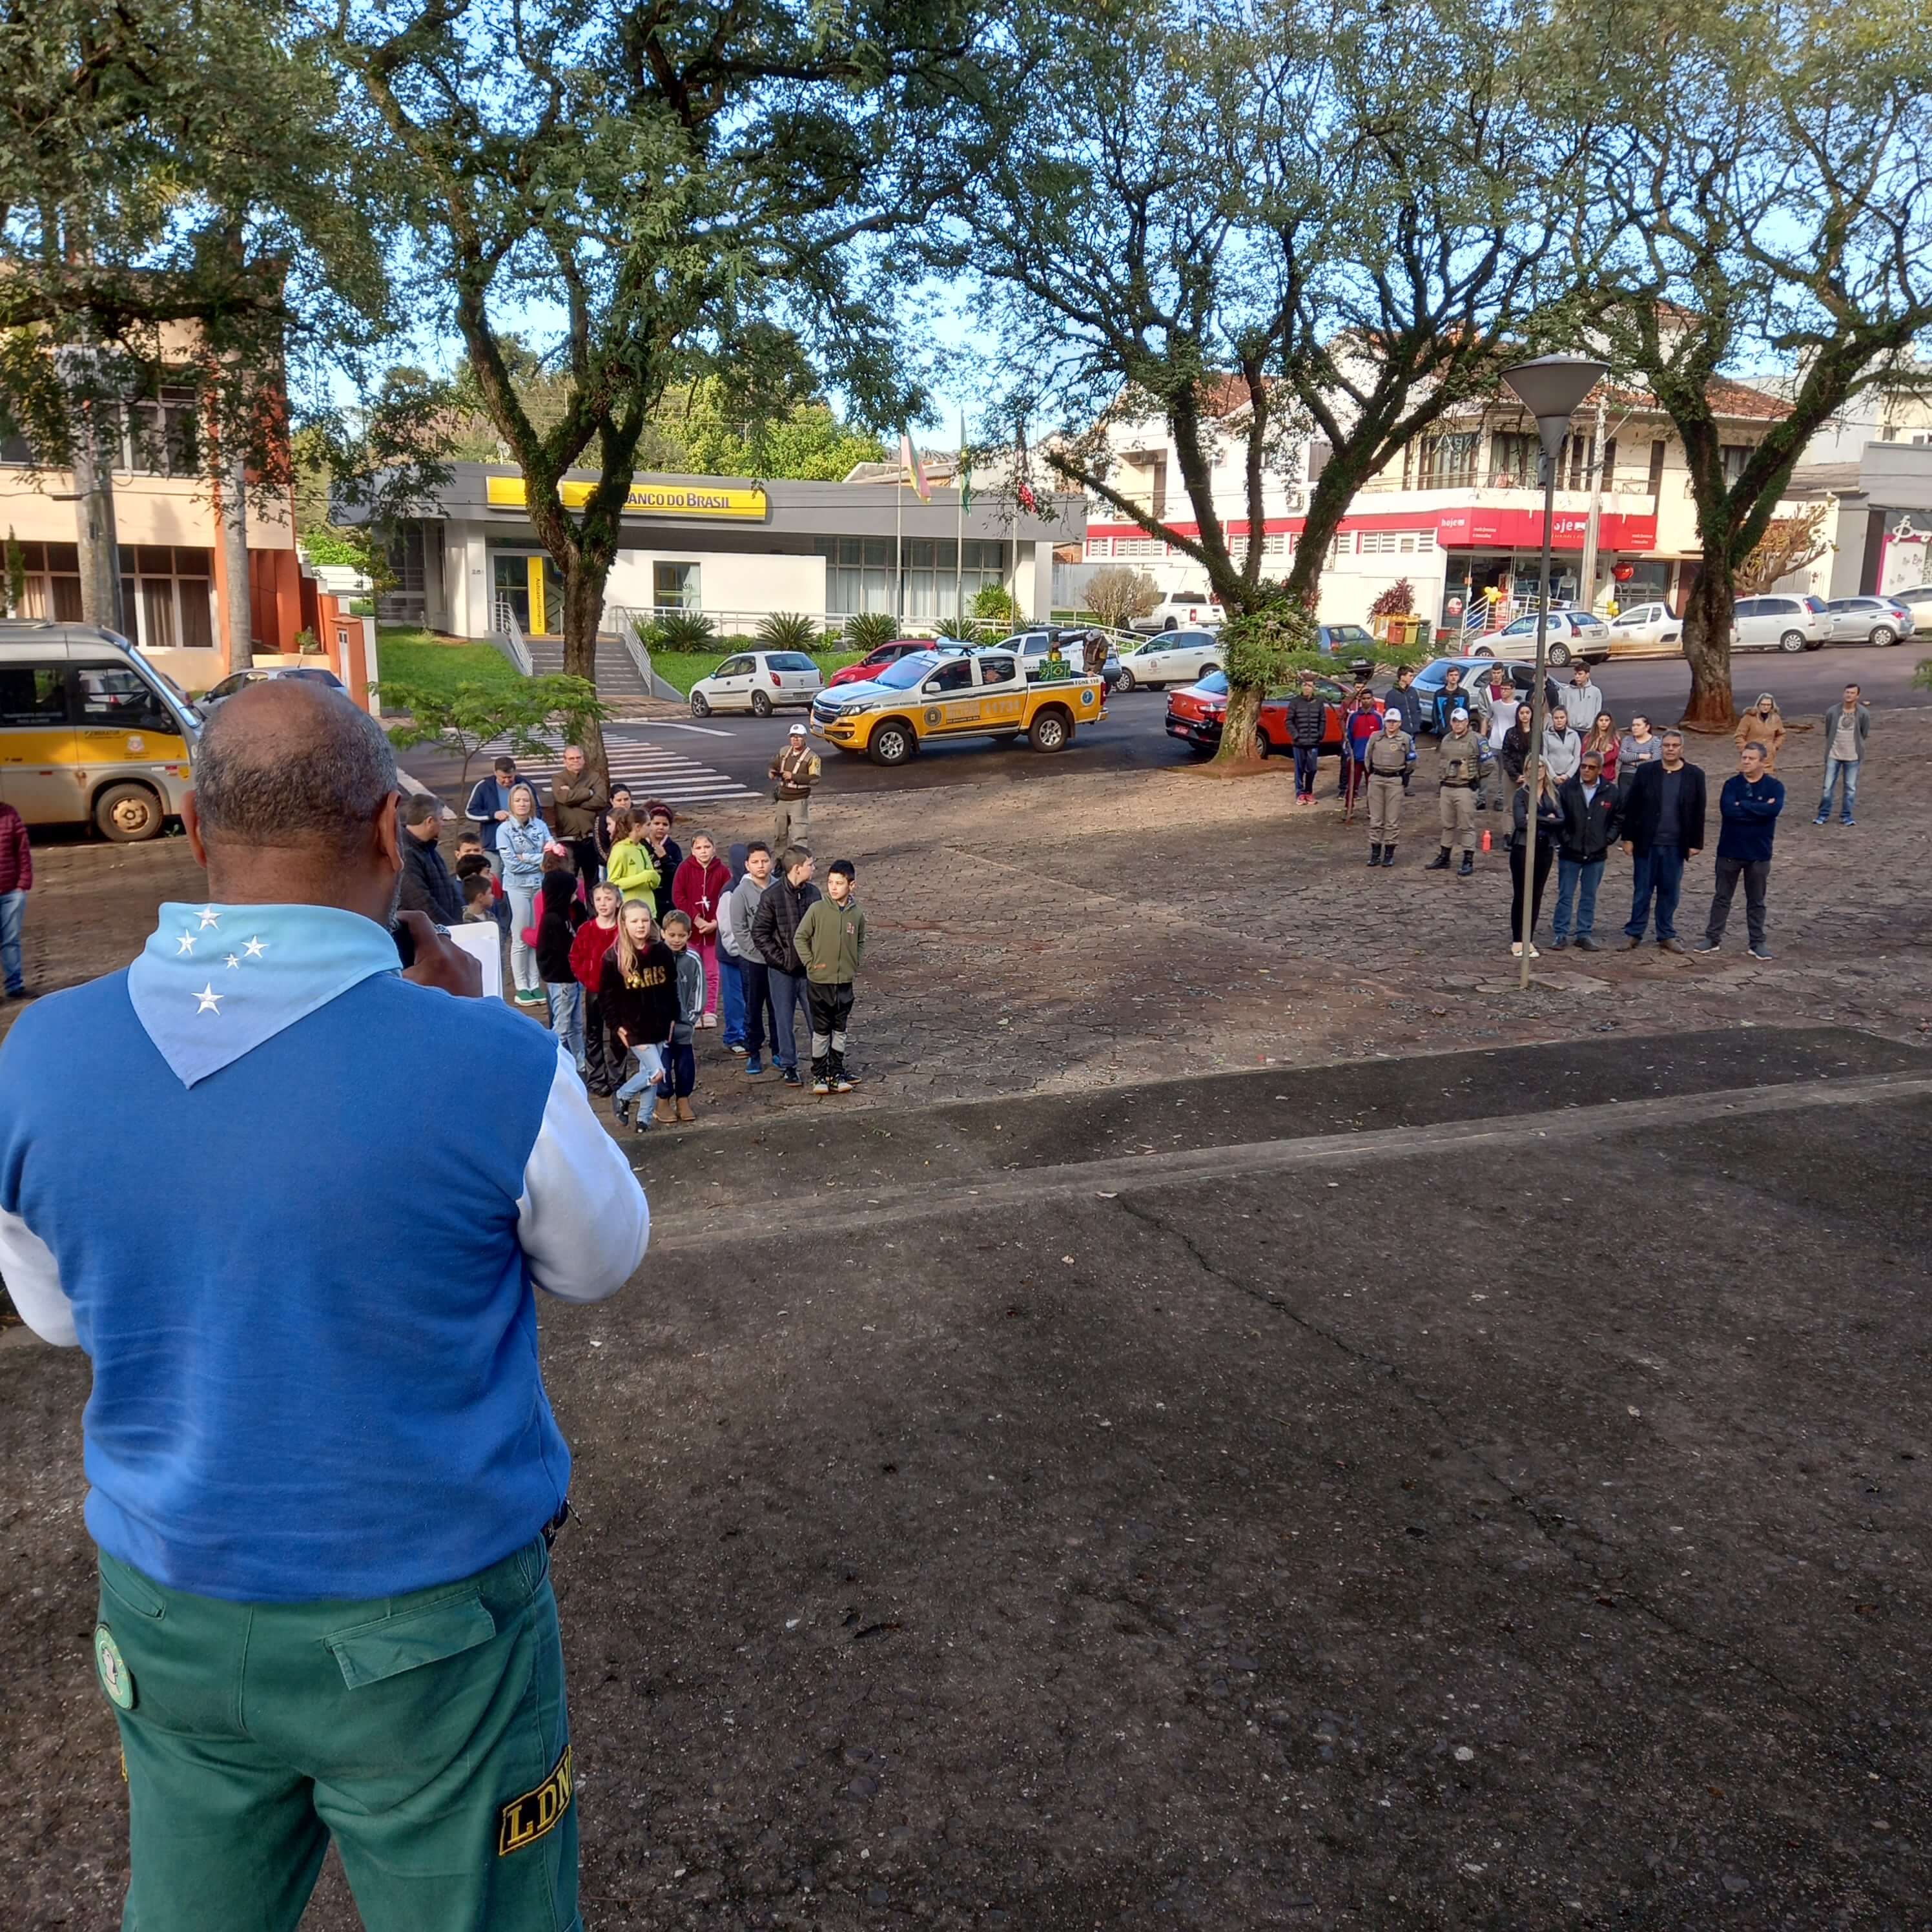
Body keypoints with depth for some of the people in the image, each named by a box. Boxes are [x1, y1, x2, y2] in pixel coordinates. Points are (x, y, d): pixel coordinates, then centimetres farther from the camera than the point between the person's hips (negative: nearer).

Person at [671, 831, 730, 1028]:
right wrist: (696, 919, -15)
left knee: (712, 974, 5)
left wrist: (716, 923, -13)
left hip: (714, 930, 0)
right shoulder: (685, 869, -2)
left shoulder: (723, 871, 0)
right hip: (690, 929, 0)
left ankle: (710, 1012, 12)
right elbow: (678, 897, -8)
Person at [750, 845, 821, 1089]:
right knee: (784, 1019, 7)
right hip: (783, 970, -3)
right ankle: (788, 1066, 18)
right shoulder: (772, 895, -12)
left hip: (809, 967, 3)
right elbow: (759, 932, -8)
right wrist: (779, 959, -10)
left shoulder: (813, 892, 1)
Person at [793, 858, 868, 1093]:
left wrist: (856, 967, 5)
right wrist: (810, 963, -7)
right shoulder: (817, 910, -9)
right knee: (821, 1030, 5)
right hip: (819, 981, -3)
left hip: (845, 982, 3)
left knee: (841, 1029, 11)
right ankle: (819, 1075, 15)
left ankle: (836, 1073, 21)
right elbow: (800, 938, -3)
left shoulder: (857, 914, 0)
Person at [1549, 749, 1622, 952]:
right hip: (1570, 853, -2)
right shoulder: (1566, 788, -6)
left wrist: (1608, 839, 2)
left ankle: (1584, 934, 19)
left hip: (1596, 854, 2)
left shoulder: (1611, 792, -1)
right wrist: (1564, 839, -7)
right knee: (1565, 896, 4)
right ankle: (1560, 934, 11)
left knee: (1589, 897, 10)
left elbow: (1619, 818, 10)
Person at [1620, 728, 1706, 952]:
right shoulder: (1645, 771, -1)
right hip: (1647, 843, -1)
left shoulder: (1694, 775, 1)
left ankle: (1666, 935, 18)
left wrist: (1696, 843, -1)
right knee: (1642, 890, 6)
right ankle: (1634, 933, 15)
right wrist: (1628, 837, -4)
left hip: (1676, 846, 1)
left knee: (1670, 892, 9)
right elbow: (1630, 806, 1)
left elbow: (1698, 812, 3)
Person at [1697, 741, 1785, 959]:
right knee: (1722, 897, 9)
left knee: (1756, 901, 10)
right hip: (1729, 851, 1)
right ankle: (1713, 938, 17)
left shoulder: (1774, 787, -4)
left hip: (1759, 853, -1)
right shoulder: (1732, 784, -2)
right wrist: (1758, 809, -18)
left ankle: (1758, 942, 18)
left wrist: (1743, 806, -19)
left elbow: (1774, 809, -24)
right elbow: (1727, 810, -20)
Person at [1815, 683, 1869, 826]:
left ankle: (1847, 816, 18)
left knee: (1851, 788, 7)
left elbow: (1865, 734, 4)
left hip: (1853, 757, 0)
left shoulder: (1863, 714, -9)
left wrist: (1855, 745, 9)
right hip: (1834, 755, 0)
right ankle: (1823, 814, 18)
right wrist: (1831, 746, 10)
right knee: (1828, 787, 5)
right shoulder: (1833, 712, -8)